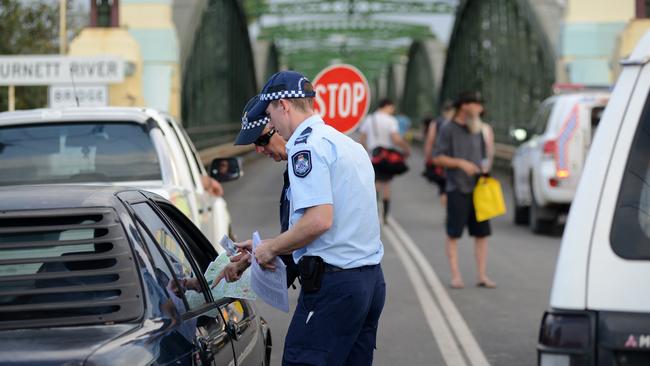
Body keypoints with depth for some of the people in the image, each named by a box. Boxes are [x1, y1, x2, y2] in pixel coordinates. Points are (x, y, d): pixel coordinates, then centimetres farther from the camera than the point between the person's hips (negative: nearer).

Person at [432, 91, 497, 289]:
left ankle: (482, 275, 6)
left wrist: (484, 167, 2)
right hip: (457, 189, -6)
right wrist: (461, 163, -16)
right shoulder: (448, 129, -3)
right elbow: (437, 157, -7)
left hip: (478, 189, 6)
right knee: (453, 234, -1)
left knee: (482, 233, 2)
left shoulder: (477, 130, 15)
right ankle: (455, 276, 3)